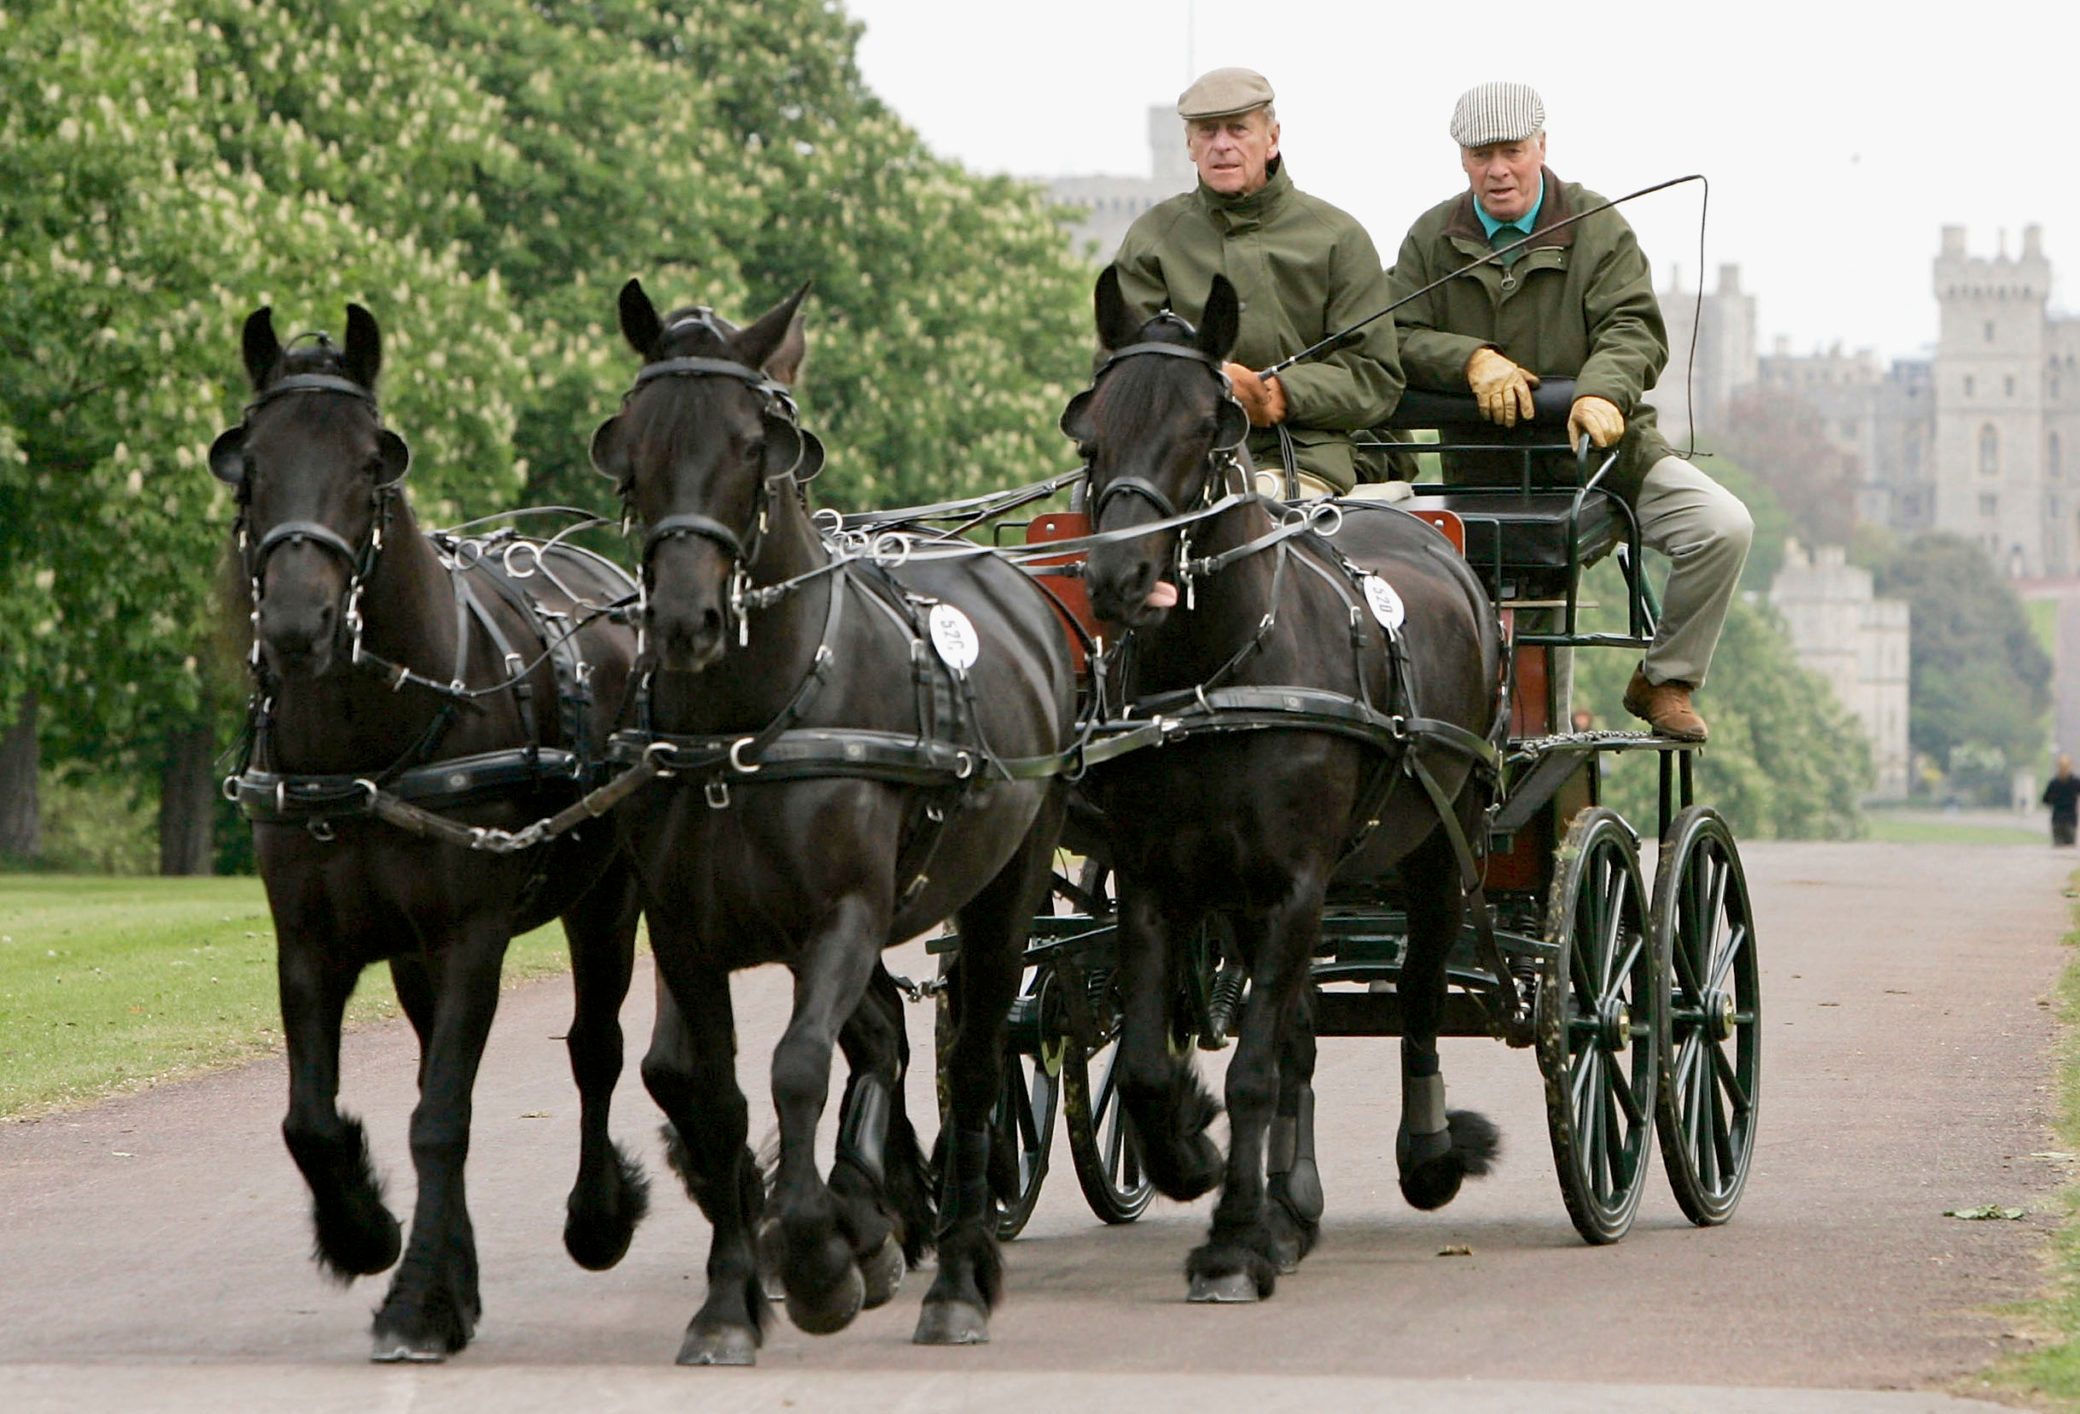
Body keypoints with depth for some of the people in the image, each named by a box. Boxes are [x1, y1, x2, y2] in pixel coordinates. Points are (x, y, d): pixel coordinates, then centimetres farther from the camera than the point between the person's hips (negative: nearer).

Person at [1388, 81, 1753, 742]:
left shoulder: (1598, 229, 3)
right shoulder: (1432, 239, 9)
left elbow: (1635, 331, -9)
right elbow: (1399, 340, 1)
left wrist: (1602, 391, -31)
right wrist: (1472, 359, -19)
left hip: (1599, 445, -1)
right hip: (1481, 456, 1)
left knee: (1722, 527, -21)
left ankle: (1665, 680, -1)